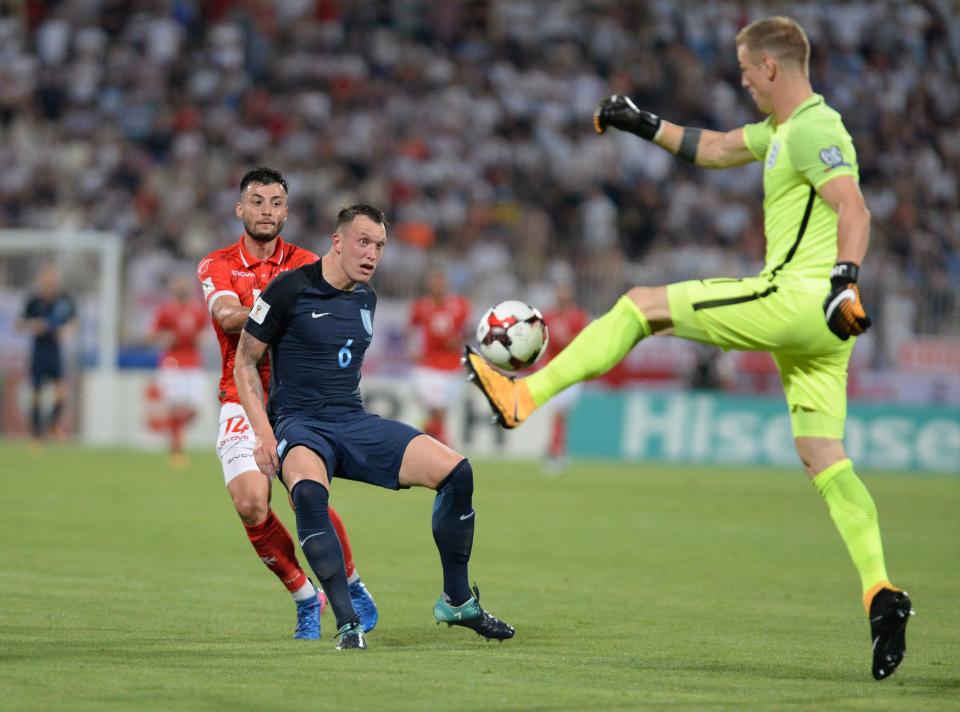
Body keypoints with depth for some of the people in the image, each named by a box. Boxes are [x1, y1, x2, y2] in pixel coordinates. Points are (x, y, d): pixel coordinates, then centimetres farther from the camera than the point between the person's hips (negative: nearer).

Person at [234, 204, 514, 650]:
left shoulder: (366, 298, 12)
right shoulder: (290, 290, -7)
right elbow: (245, 362, -3)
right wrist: (264, 434, -12)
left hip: (354, 421, 6)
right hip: (299, 424, -6)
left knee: (456, 471, -11)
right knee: (309, 491, -41)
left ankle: (456, 601, 6)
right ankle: (347, 624, -36)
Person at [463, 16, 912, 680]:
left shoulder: (813, 132, -10)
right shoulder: (786, 130, 21)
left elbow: (855, 211, -24)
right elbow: (718, 149, 37)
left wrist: (845, 279, -39)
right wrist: (646, 125, 39)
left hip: (796, 299, -10)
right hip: (814, 324, 10)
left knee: (642, 305, -2)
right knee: (824, 457, 1)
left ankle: (525, 395, 2)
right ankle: (881, 592, -10)